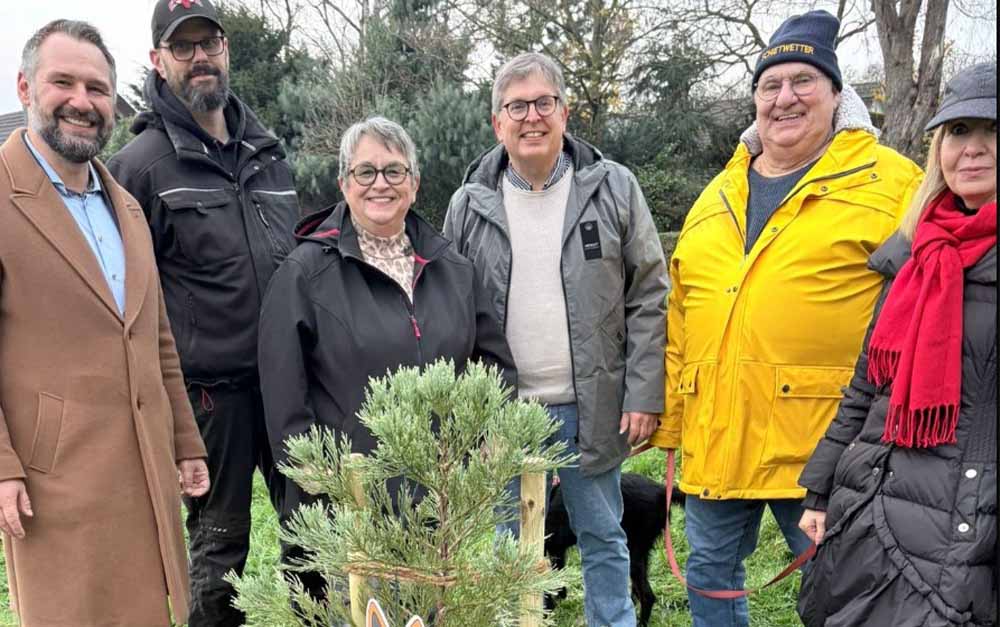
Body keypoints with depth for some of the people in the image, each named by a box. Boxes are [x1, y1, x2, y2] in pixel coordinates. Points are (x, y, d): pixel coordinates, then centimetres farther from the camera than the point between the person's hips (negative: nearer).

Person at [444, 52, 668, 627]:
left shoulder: (614, 189, -2)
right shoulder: (469, 205, 2)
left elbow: (649, 298, -2)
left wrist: (644, 396, -7)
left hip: (590, 407, -1)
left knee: (604, 537, 14)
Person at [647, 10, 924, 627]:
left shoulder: (891, 184, -2)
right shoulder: (718, 196, 14)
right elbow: (679, 320, 15)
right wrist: (667, 419, 14)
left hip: (820, 442, -5)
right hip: (715, 440, 5)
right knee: (710, 577, 18)